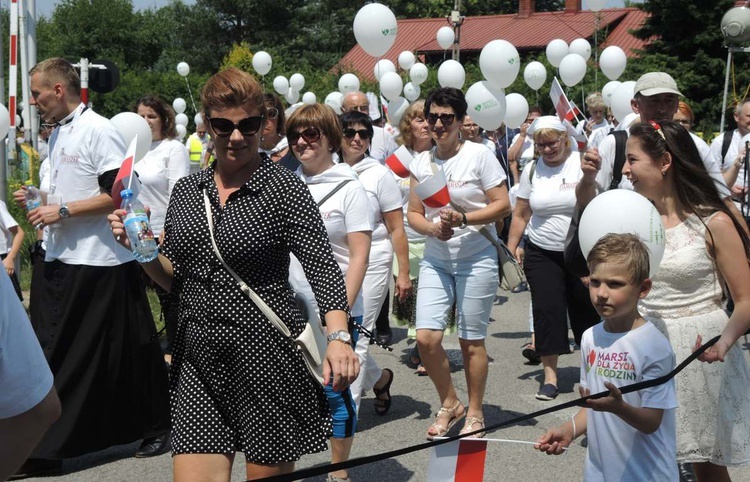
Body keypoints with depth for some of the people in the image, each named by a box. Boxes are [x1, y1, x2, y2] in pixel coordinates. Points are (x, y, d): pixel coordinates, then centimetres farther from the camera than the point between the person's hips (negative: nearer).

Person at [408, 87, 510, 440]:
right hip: (435, 260, 4)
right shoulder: (421, 162, 7)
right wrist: (432, 227, -12)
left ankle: (475, 413, 22)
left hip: (477, 259, -4)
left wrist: (463, 219, -20)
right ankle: (449, 404, 17)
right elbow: (413, 213, 10)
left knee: (471, 340, 3)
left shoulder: (479, 155, -5)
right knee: (426, 337, -6)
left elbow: (503, 205, -7)